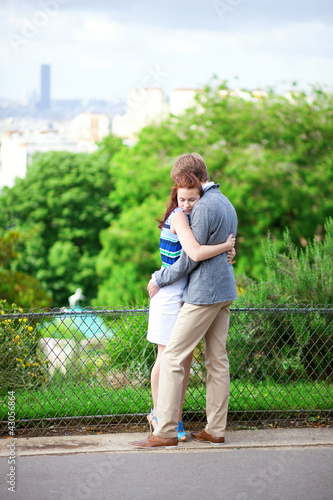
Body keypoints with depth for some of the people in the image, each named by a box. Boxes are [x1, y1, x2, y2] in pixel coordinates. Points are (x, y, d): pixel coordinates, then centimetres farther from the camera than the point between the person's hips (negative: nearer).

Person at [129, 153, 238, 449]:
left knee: (172, 358, -7)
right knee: (217, 360, 11)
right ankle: (215, 430, 14)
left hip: (204, 293, -10)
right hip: (225, 290, 10)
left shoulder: (204, 207, -17)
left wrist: (159, 279, -3)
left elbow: (190, 258, -16)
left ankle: (166, 432, -8)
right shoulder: (226, 203, 14)